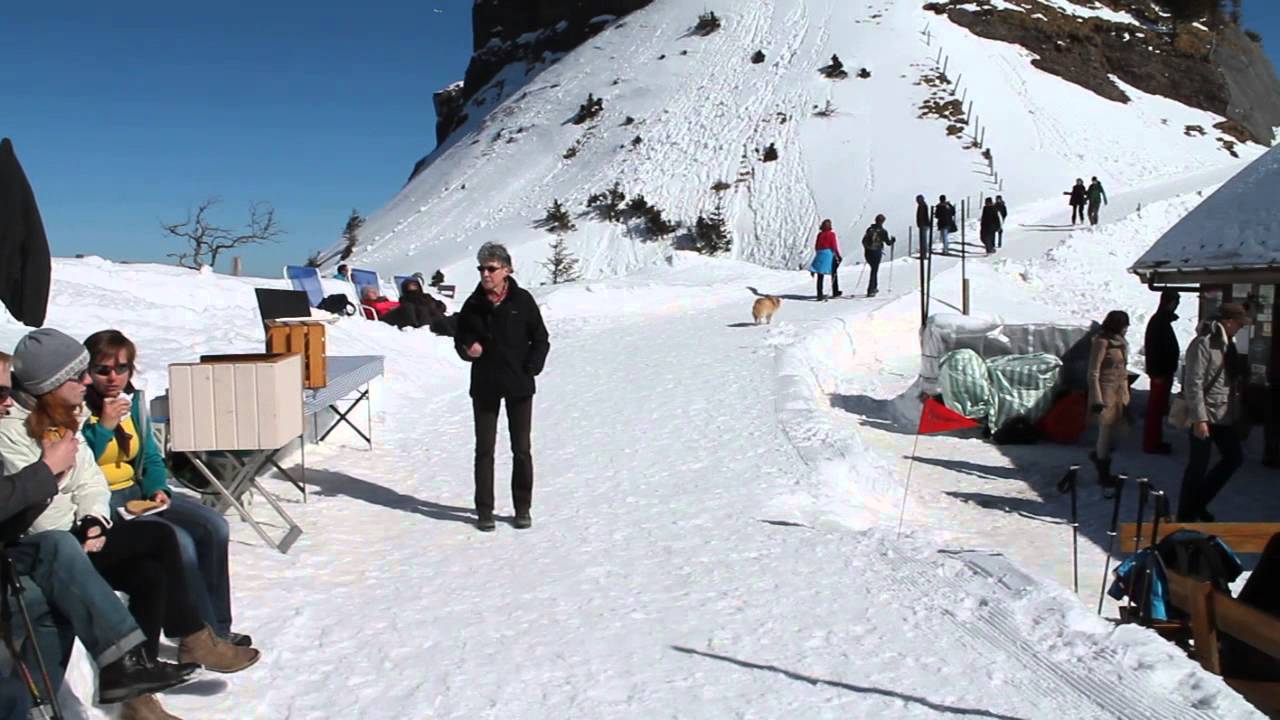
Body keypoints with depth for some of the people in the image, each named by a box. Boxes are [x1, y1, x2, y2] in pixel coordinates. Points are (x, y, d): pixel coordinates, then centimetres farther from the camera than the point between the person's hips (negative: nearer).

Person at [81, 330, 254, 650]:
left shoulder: (134, 401, 9)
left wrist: (158, 489, -2)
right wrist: (104, 427, -22)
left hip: (136, 493, 7)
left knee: (214, 527, -11)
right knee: (177, 541, -27)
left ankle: (218, 627, -4)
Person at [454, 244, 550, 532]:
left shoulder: (522, 300, -5)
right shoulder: (474, 304, 0)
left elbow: (541, 340, 1)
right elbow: (460, 337, 11)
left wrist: (530, 370, -9)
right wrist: (467, 349, -11)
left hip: (519, 386, -1)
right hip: (485, 386, 2)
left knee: (522, 449, 5)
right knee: (484, 449, 6)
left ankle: (523, 508, 18)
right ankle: (484, 510, 16)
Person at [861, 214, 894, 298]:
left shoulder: (869, 229, 5)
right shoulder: (882, 231, -6)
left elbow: (864, 240, 6)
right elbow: (888, 242, -1)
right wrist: (893, 240, 20)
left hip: (868, 252, 4)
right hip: (877, 253, -4)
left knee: (874, 269, 23)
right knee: (874, 271, 0)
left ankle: (874, 287, 29)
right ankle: (870, 291, -6)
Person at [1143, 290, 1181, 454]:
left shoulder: (1163, 320, 14)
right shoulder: (1158, 322, -16)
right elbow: (1153, 349, -22)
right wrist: (1157, 373, -23)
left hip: (1163, 372, 10)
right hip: (1160, 373, -10)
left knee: (1159, 408, 15)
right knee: (1155, 408, -6)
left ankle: (1155, 441, 22)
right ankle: (1151, 444, -2)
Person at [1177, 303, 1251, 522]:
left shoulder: (1228, 344, 11)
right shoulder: (1203, 344, -17)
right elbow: (1193, 384, -20)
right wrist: (1199, 419, -22)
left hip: (1224, 415, 9)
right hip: (1205, 416, -9)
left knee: (1234, 457, 16)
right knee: (1198, 467, -1)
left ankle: (1199, 503, 28)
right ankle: (1186, 516, 13)